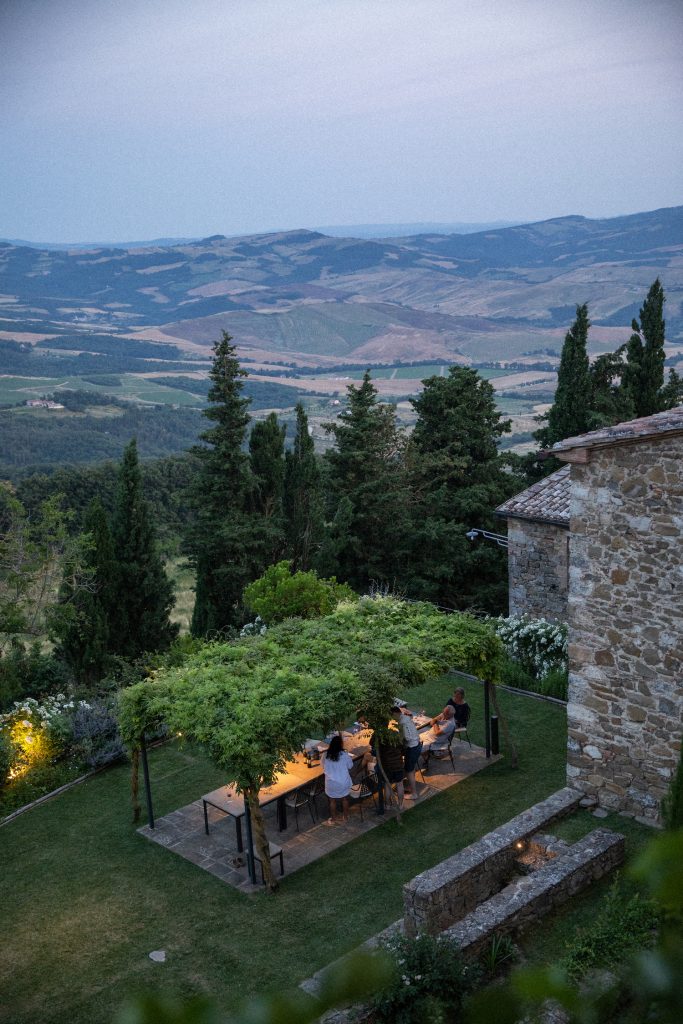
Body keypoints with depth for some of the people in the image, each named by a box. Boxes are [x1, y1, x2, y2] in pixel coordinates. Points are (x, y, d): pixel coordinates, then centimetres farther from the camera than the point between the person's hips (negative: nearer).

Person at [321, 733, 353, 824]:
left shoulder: (325, 755, -12)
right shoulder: (344, 755, -17)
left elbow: (323, 766, 4)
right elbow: (350, 766, -2)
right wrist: (350, 759, 15)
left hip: (331, 783, 0)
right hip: (343, 782, 0)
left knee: (332, 801, 19)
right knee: (345, 799, 22)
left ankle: (334, 819, 32)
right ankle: (346, 817, 36)